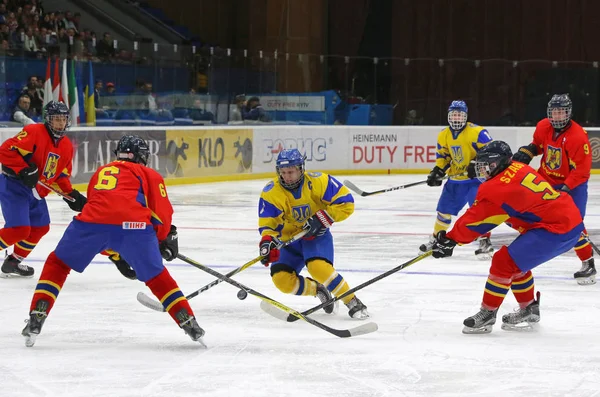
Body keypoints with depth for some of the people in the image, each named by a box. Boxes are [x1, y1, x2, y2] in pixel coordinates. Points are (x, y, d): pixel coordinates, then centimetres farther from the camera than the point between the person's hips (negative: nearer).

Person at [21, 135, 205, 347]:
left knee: (57, 264, 21)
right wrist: (165, 239, 36)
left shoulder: (100, 172, 39)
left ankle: (36, 319, 8)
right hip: (134, 224, -1)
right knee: (157, 277, 19)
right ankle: (190, 324, 13)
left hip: (93, 221, 1)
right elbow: (162, 212, 17)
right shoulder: (149, 175, 27)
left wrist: (115, 256, 50)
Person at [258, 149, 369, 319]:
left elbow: (346, 202, -16)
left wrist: (322, 218, -26)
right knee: (281, 279, -18)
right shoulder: (271, 193, -14)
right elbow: (268, 223, -15)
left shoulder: (318, 182, -18)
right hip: (289, 239, 3)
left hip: (317, 235, -3)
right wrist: (267, 241, -36)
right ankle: (318, 290, 9)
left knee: (318, 267, -32)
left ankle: (353, 303, -18)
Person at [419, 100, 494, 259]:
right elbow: (442, 156, 13)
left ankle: (485, 242, -14)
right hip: (455, 179, 6)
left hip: (476, 177, -6)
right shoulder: (444, 135, 3)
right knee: (444, 208, 12)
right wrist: (437, 171, -2)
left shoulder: (476, 132, -19)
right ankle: (436, 239, 31)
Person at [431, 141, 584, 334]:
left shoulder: (499, 188, -16)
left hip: (556, 231, -10)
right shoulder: (518, 169, 11)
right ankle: (529, 310, 32)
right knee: (515, 261, 21)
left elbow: (475, 220, -9)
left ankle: (487, 314, 1)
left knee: (504, 261, -8)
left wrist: (449, 241, 1)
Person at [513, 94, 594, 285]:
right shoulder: (543, 127, -7)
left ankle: (588, 265, -6)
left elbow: (582, 169, -25)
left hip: (573, 183, -6)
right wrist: (526, 152, -3)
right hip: (546, 179, 6)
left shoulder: (578, 137, -27)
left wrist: (566, 188, -31)